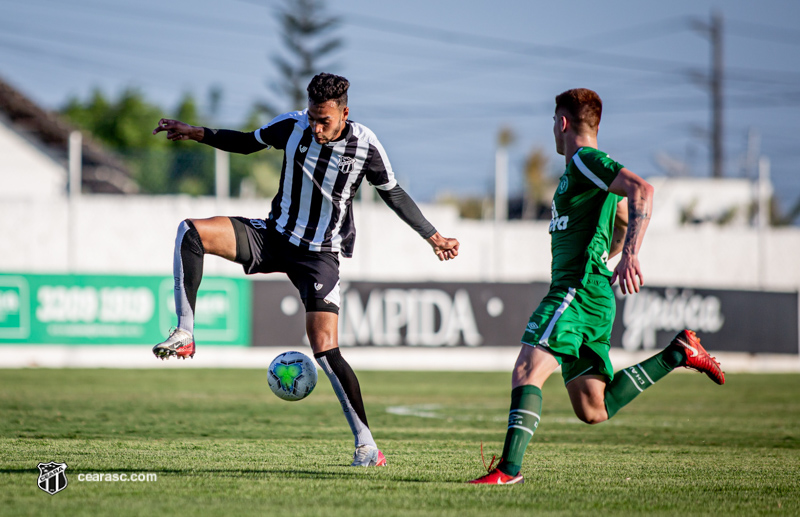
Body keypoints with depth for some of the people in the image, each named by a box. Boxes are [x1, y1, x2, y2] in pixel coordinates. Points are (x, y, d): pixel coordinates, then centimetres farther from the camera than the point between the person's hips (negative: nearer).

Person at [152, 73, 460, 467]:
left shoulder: (365, 146, -13)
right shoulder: (291, 126, -8)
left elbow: (392, 193, 4)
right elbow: (247, 142, 11)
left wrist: (433, 236, 6)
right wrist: (195, 134, -1)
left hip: (320, 255, -3)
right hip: (273, 237, 3)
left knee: (325, 349, -15)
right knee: (190, 232, -20)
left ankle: (365, 442, -4)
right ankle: (184, 334, -20)